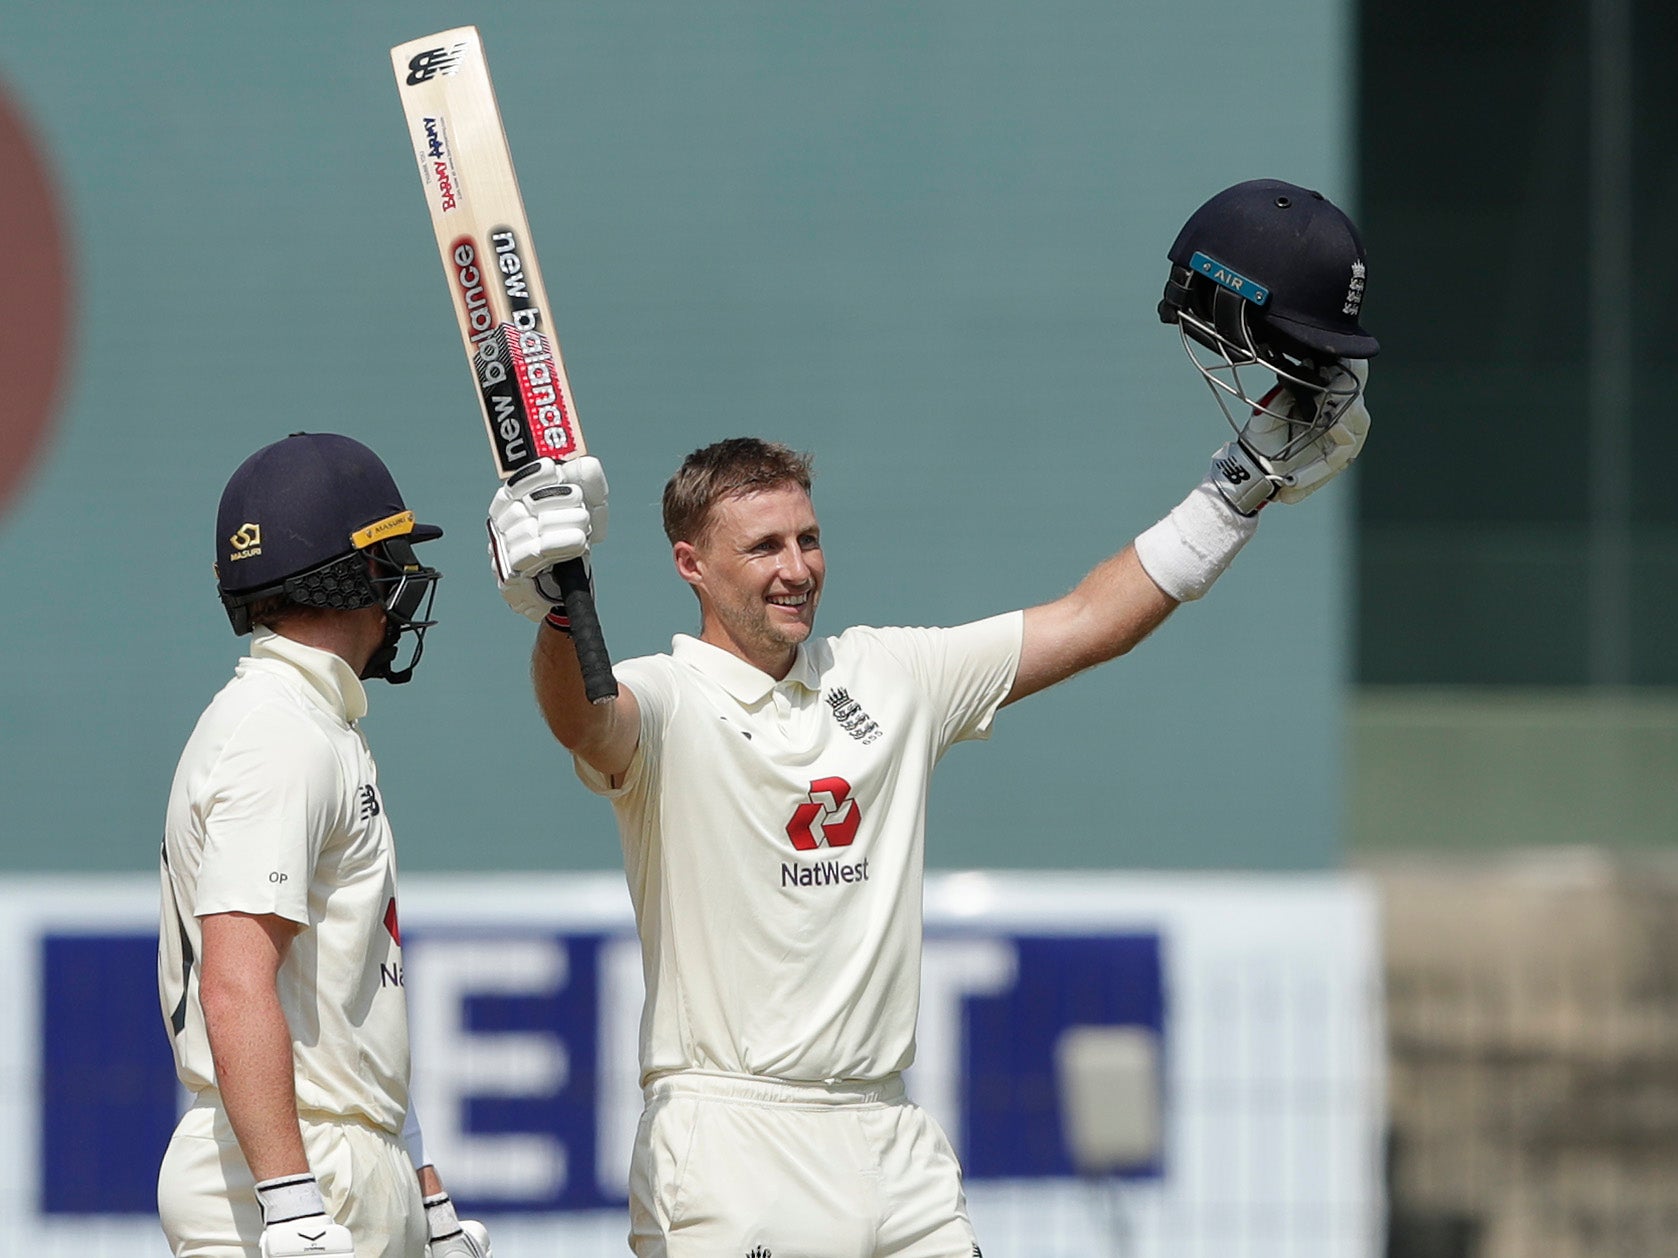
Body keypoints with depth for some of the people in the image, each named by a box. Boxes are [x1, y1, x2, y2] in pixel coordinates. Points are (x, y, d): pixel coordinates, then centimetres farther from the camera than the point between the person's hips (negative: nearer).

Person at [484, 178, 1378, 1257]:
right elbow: (584, 720, -28)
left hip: (894, 1150, 6)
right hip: (726, 1155, -6)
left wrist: (1253, 479, 14)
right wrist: (559, 610, -49)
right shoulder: (665, 702, -4)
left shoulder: (891, 677, 14)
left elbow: (1090, 624, 17)